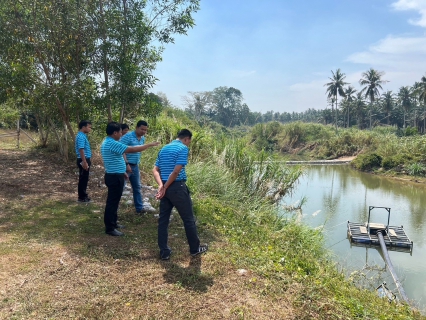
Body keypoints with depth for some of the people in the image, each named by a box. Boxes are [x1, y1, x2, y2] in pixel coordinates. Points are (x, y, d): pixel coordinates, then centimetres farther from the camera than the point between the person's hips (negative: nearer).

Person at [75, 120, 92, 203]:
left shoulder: (83, 136, 15)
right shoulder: (81, 136, -17)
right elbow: (81, 150, -23)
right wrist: (84, 162, -25)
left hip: (86, 159, 10)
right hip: (83, 160, -10)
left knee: (84, 179, 16)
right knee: (83, 179, -3)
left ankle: (83, 195, 24)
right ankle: (82, 197, 5)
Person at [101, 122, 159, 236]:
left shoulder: (107, 142, 12)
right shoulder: (112, 144, -22)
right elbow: (132, 149, -25)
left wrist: (122, 171, 24)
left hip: (114, 175, 11)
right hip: (115, 177, -11)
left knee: (113, 201, 18)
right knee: (112, 202, -2)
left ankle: (112, 223, 30)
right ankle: (110, 228, 6)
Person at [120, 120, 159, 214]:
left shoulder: (143, 138, 9)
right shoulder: (128, 136, -16)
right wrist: (126, 164, -22)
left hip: (135, 166, 8)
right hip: (126, 165, -8)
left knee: (137, 187, 14)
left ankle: (140, 208, 23)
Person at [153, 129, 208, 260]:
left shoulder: (164, 149, 14)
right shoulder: (183, 148, -10)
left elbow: (155, 170, 7)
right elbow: (176, 171, -18)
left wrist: (161, 185, -6)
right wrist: (165, 187, -11)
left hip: (165, 188, 7)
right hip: (178, 187, -7)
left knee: (163, 220, 12)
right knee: (189, 219, 8)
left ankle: (164, 252, 17)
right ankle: (195, 249, 21)